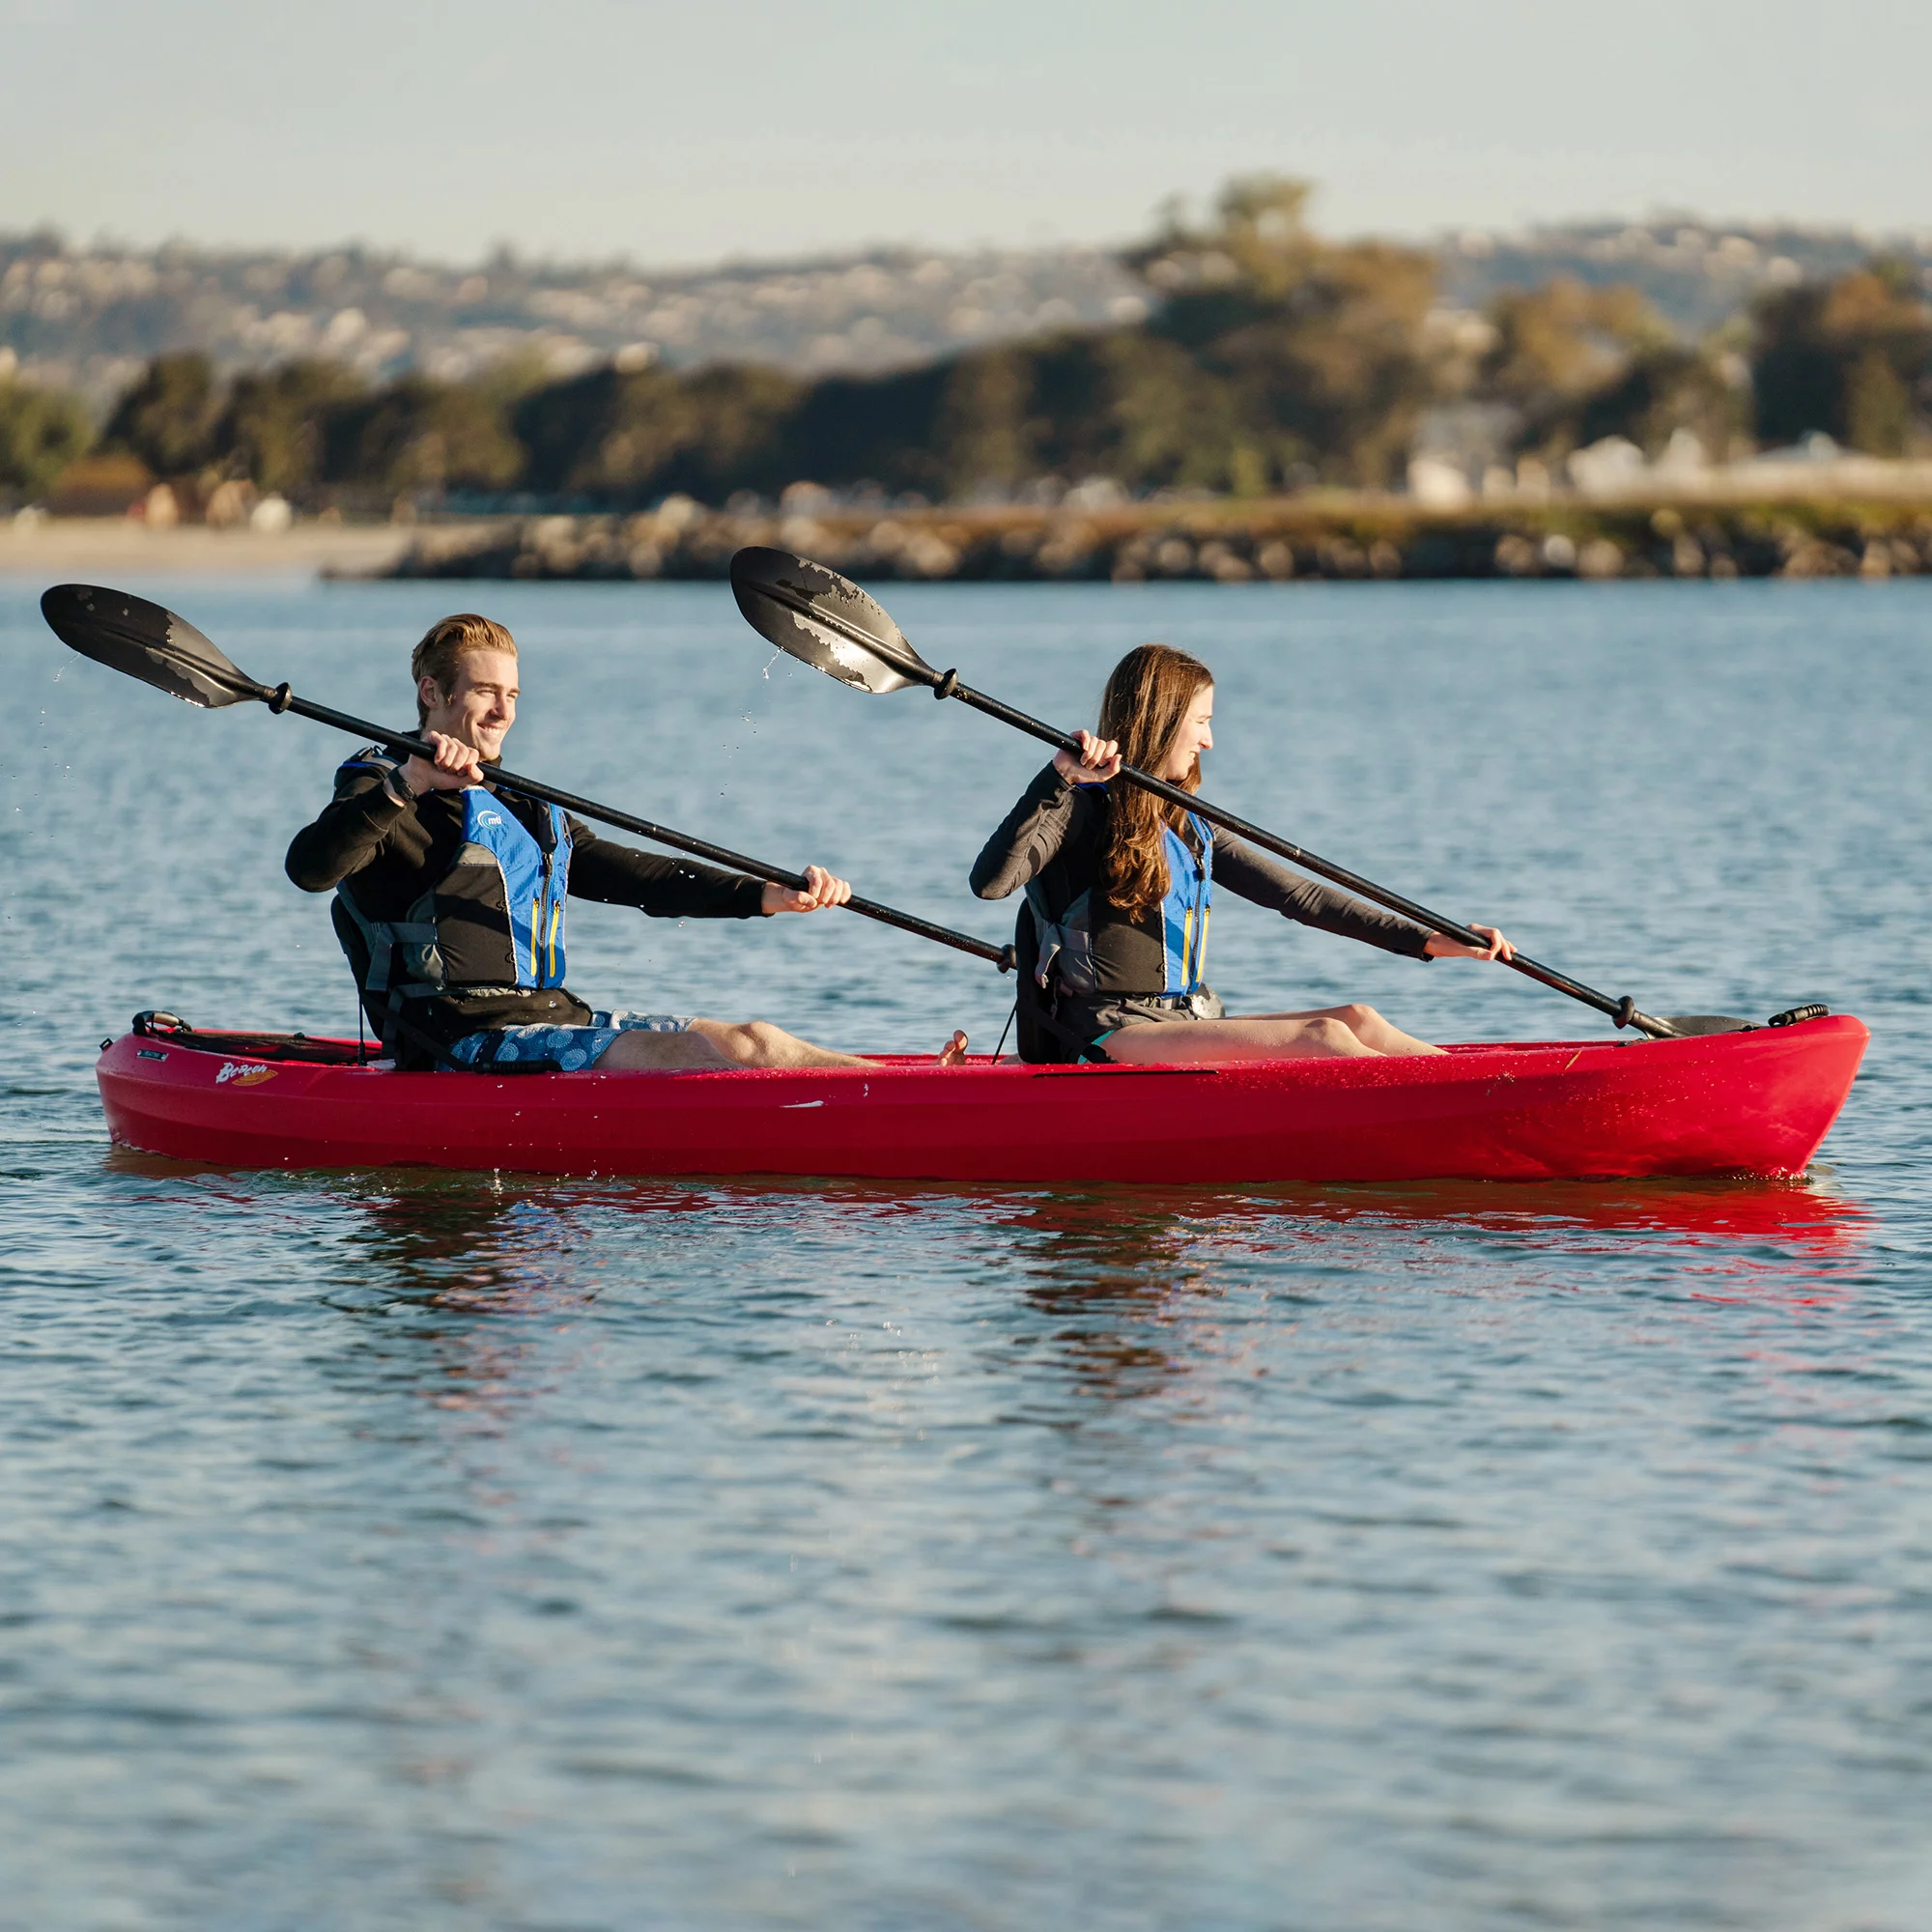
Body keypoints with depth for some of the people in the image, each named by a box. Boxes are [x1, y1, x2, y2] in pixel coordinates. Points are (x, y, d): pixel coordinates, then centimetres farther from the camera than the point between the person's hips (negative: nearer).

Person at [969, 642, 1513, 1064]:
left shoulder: (1188, 824, 19)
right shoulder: (1081, 807, -4)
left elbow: (1297, 895, 16)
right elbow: (989, 882, -21)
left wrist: (1428, 941, 9)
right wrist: (1057, 781, -27)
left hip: (1183, 1028, 8)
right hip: (1108, 1037, -8)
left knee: (1358, 1021, -12)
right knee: (1322, 1036, -23)